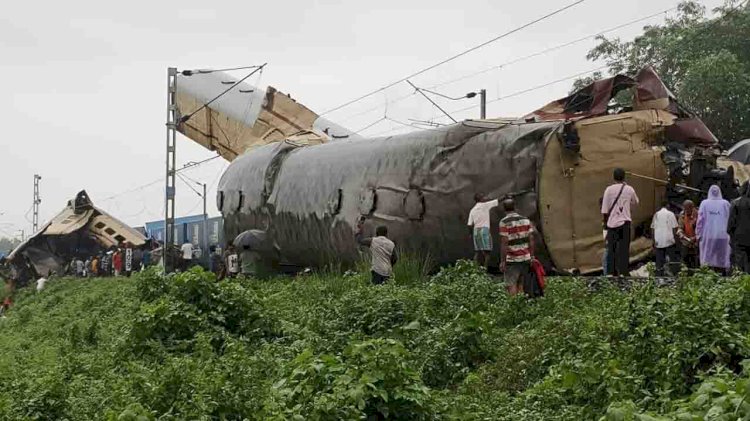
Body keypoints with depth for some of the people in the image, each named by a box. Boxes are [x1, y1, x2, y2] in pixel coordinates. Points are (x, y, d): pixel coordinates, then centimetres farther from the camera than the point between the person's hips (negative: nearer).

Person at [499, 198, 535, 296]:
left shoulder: (504, 222, -10)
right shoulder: (526, 220, 6)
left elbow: (504, 243, -14)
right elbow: (531, 240, 6)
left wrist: (502, 261, -10)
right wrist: (531, 256, 13)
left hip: (512, 260, -5)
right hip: (525, 258, 5)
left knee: (511, 286, -2)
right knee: (522, 285, 12)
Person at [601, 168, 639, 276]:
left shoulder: (609, 190, -3)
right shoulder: (629, 189, 1)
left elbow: (604, 209, -4)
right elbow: (635, 202, 22)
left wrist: (605, 222, 10)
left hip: (612, 222, 0)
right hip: (624, 222, 0)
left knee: (611, 249, 7)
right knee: (624, 249, 0)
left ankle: (611, 272, 7)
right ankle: (623, 272, -7)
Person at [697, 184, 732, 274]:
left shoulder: (704, 203, 0)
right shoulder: (725, 203, 1)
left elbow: (700, 220, -1)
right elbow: (730, 219, 0)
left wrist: (699, 234, 5)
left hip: (708, 236, 0)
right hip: (722, 236, 0)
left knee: (708, 260, 2)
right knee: (722, 259, 4)